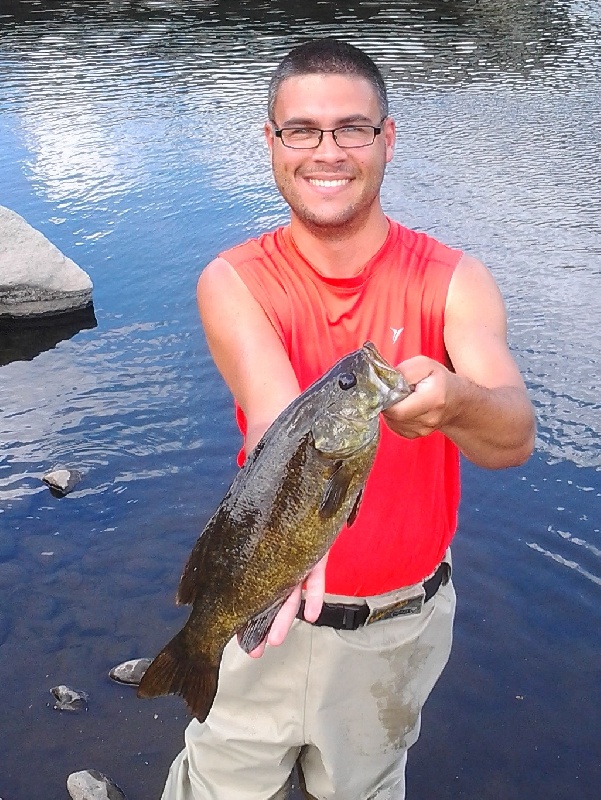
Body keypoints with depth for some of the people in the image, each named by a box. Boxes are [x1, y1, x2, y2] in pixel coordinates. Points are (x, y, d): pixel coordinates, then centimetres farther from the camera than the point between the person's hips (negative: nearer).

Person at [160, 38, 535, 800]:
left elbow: (515, 436, -29)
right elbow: (275, 412, -33)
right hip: (274, 605, 0)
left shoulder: (452, 281, -13)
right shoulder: (233, 281, -14)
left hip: (403, 621, 1)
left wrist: (450, 401, -52)